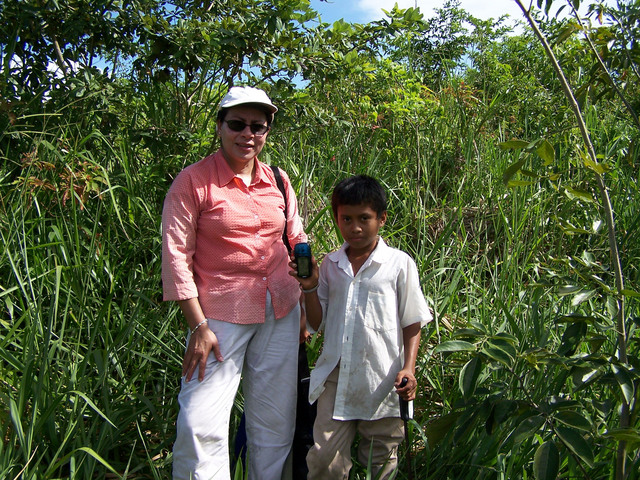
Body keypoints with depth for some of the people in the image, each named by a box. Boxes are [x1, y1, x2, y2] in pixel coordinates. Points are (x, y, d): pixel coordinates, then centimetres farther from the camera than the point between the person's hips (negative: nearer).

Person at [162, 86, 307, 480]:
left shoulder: (278, 181, 8)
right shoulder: (193, 181, -6)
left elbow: (297, 243, 17)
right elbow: (176, 255, -8)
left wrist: (305, 305, 12)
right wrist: (198, 325, -12)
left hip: (281, 313, 5)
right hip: (221, 314, -4)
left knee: (276, 420, 12)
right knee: (200, 423, -8)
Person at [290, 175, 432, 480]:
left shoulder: (399, 264, -3)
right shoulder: (330, 264, 8)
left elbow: (412, 323, 1)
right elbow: (317, 323, 10)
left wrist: (408, 368, -10)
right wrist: (309, 287, -5)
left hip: (382, 382, -2)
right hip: (336, 379, 3)